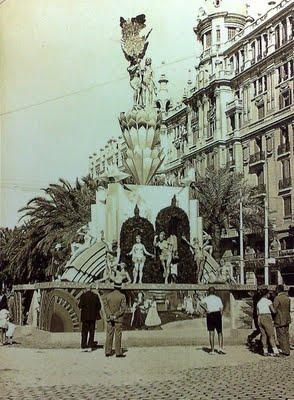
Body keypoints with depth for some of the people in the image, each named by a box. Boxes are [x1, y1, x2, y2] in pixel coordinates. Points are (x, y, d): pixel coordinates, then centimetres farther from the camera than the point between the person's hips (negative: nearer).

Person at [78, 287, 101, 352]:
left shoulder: (83, 295, -9)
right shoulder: (95, 296, 0)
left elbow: (80, 306, -13)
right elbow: (99, 306, 3)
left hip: (85, 316, -2)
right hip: (93, 316, 2)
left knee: (84, 331, 5)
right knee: (91, 331, 10)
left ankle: (84, 346, 2)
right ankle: (90, 347, 9)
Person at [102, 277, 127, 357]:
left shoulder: (107, 295, -1)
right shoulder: (122, 296, -10)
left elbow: (105, 306, -6)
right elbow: (123, 308, -15)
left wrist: (110, 316, -10)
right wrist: (116, 316, -13)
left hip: (109, 318, 3)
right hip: (119, 319, -3)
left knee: (109, 335, 9)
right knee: (118, 336, 2)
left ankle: (108, 352, 12)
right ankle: (118, 352, 3)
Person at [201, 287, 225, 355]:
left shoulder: (206, 298, 8)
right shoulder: (218, 298, 10)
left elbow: (202, 303, -14)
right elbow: (221, 308, -1)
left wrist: (206, 310, -11)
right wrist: (220, 317, 6)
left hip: (210, 315, 0)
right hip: (217, 314, 0)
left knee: (211, 333, 3)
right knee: (220, 332, 10)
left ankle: (212, 350, 1)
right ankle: (220, 347, -6)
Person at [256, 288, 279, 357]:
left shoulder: (259, 302, 15)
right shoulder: (268, 301, -5)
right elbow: (273, 311, -9)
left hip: (260, 319, 6)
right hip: (267, 319, -6)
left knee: (264, 335, 11)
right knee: (271, 336, -4)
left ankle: (265, 351, 10)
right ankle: (276, 351, -11)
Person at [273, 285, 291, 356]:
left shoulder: (277, 298, -17)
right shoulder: (287, 298, 5)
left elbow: (274, 310, -18)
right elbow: (288, 309, 13)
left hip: (280, 320, -7)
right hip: (287, 319, 7)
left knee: (281, 336, 1)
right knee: (286, 335, 14)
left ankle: (285, 351, 1)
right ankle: (287, 350, 20)